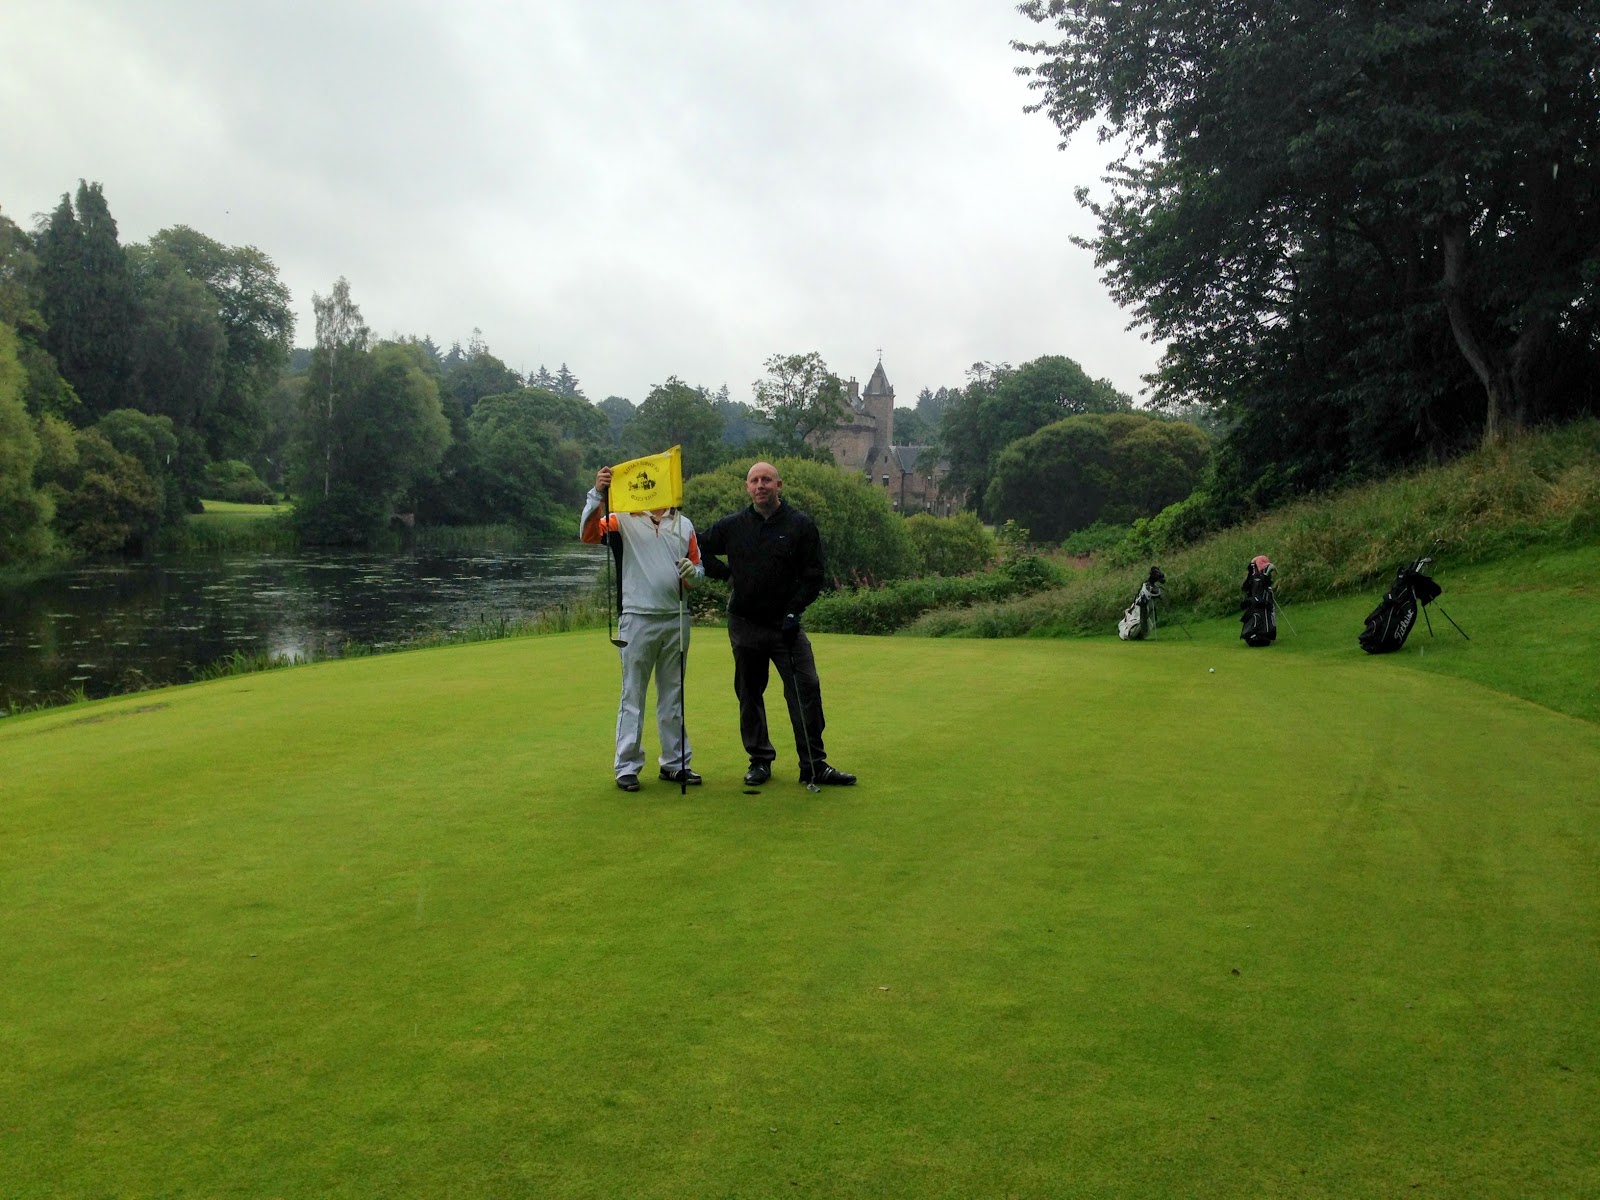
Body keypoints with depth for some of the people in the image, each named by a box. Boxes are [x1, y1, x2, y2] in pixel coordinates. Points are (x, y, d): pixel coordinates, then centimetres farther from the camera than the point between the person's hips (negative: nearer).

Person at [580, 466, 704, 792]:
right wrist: (597, 493, -28)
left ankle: (675, 763, 22)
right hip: (638, 618, -5)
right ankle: (627, 766, 7)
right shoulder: (625, 519, -1)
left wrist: (692, 572, -4)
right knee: (633, 695, 0)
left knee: (674, 695, 13)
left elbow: (699, 569, 19)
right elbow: (588, 534, -17)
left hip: (676, 620, 5)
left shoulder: (684, 525, 14)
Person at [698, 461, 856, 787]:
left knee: (806, 688, -9)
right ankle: (760, 760, 20)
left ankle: (813, 764, -2)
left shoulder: (801, 525, -2)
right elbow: (701, 549, 18)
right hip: (744, 624, 2)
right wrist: (725, 573, 4)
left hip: (785, 623, -2)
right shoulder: (732, 525, 4)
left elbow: (813, 576, 0)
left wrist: (793, 611, -10)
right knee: (749, 694, 7)